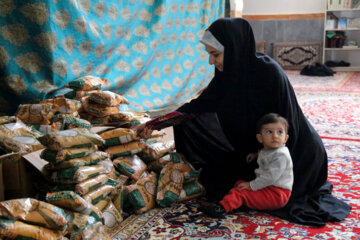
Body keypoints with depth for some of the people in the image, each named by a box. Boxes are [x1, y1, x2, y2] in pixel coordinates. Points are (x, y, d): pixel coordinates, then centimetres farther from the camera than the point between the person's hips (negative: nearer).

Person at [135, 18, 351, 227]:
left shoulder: (268, 72, -30)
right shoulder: (231, 71, -9)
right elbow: (199, 105, -2)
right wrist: (157, 123, -4)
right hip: (255, 146, 7)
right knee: (215, 175, 5)